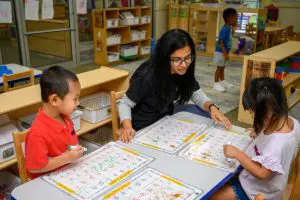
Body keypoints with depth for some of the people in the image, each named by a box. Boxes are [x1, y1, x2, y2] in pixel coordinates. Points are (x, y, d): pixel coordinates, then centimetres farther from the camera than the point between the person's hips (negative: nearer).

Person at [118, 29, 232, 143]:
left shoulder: (184, 71, -14)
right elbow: (125, 104, -19)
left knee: (206, 114, 0)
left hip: (166, 115, 6)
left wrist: (211, 107, -20)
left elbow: (197, 94, 0)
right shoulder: (147, 76, -31)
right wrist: (127, 127, -37)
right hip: (145, 126, -6)